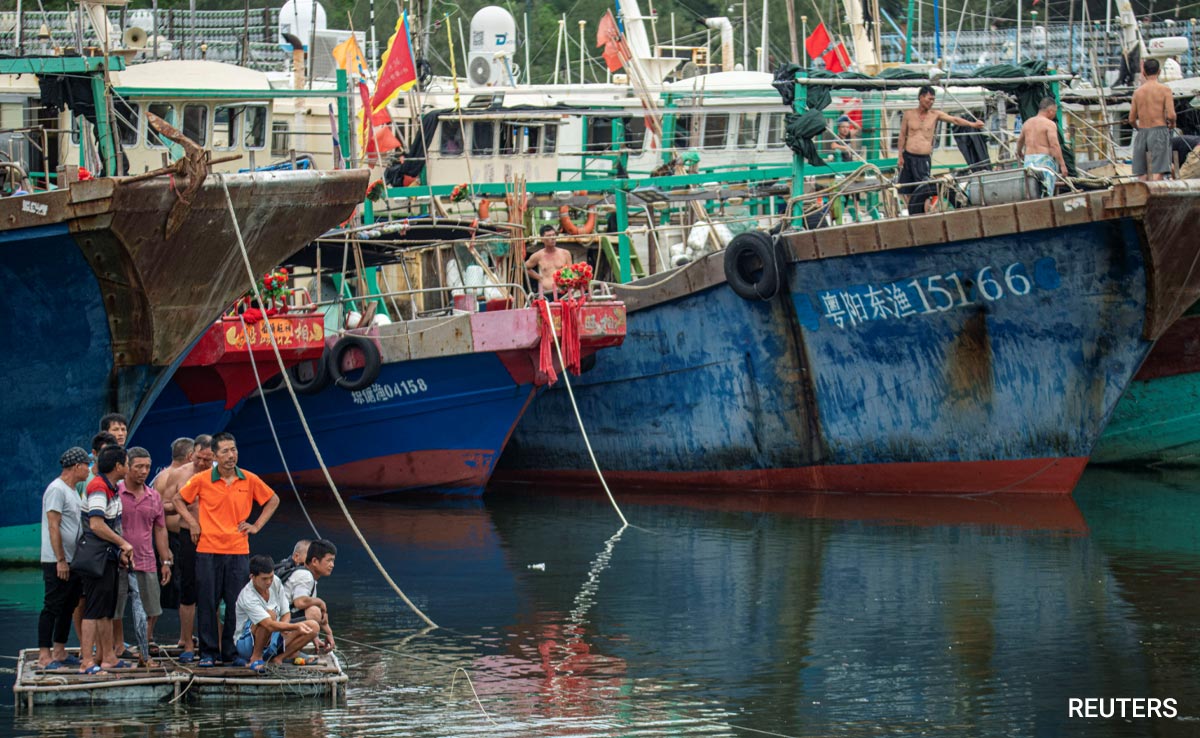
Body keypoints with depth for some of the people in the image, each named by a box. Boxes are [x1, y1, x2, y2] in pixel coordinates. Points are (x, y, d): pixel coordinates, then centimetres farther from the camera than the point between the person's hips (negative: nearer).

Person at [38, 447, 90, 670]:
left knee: (68, 607, 12)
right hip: (57, 562, -9)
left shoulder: (72, 491, 16)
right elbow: (53, 527, -18)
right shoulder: (57, 490, -14)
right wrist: (61, 560, -21)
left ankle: (59, 652, 19)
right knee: (52, 608, -7)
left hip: (72, 562, 9)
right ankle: (44, 656, -5)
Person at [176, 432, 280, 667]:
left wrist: (257, 525, 10)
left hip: (238, 551, 1)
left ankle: (232, 651, 12)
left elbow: (273, 500, 19)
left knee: (236, 605, 1)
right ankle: (208, 653, 7)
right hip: (208, 550, -1)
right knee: (207, 603, -1)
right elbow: (179, 500, 14)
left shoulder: (250, 480, 4)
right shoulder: (202, 480, 0)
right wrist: (192, 523, 2)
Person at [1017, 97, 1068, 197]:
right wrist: (1062, 165, -16)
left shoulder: (1027, 123, 14)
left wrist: (1019, 153, 51)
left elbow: (1020, 141, 30)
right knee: (1046, 193, -8)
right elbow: (1054, 145, -17)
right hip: (1045, 159, -6)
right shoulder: (1050, 124, -7)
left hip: (1029, 160, 6)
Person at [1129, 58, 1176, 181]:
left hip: (1142, 133, 4)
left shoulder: (1137, 92, 8)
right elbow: (1171, 115, -11)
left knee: (1142, 176, 6)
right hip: (1159, 132, -4)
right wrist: (1172, 124, 11)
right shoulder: (1165, 90, -3)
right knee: (1158, 173, -11)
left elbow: (1131, 120, 11)